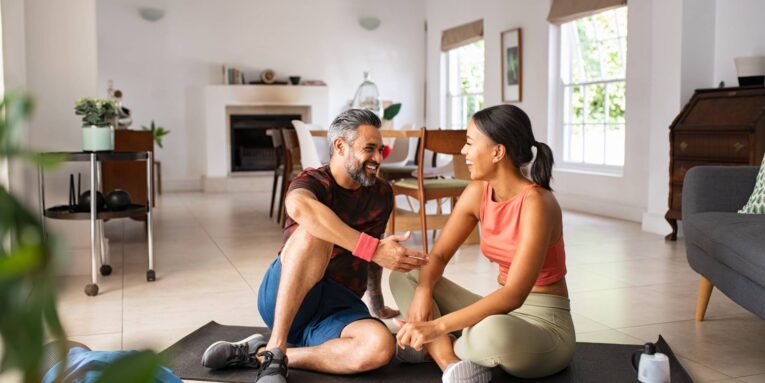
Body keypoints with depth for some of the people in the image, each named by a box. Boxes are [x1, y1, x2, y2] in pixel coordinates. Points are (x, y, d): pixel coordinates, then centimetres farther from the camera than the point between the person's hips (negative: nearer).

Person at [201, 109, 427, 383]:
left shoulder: (381, 195, 9)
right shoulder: (313, 182, -10)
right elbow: (299, 207, -37)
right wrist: (373, 249, -42)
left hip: (338, 308, 4)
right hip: (282, 298, -4)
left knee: (380, 347, -31)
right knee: (314, 231, -34)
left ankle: (261, 355, -20)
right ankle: (274, 349, -33)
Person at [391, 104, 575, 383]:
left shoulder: (536, 202, -24)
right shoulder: (478, 192, -2)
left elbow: (514, 295, -32)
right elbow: (438, 255, 1)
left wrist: (438, 326, -37)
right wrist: (423, 292, -22)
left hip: (545, 324, -7)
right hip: (503, 312, 7)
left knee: (493, 332, -42)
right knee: (404, 277, 0)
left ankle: (432, 348, -8)